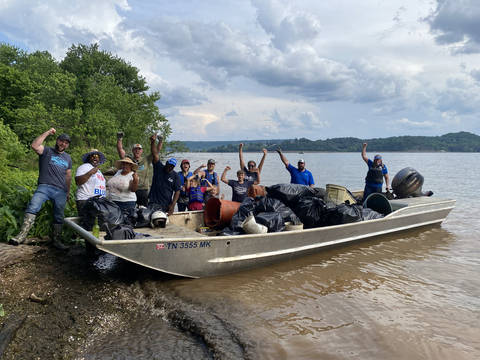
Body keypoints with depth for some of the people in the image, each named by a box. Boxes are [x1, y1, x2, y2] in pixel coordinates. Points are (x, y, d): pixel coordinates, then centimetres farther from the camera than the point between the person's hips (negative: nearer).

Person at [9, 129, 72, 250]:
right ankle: (22, 236, -29)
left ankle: (57, 241, 15)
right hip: (45, 187, -4)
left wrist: (68, 192, 22)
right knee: (32, 207, -27)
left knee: (59, 217, 6)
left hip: (61, 191, 4)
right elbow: (34, 145, -14)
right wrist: (47, 133, -9)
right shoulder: (47, 152, 8)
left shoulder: (67, 158, 21)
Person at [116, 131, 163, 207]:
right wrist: (119, 139, -12)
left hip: (143, 190, 1)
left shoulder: (146, 160, 11)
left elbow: (157, 150, 6)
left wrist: (160, 141, -7)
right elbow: (120, 149, 0)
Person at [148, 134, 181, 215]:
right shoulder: (158, 168, 6)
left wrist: (173, 205, -12)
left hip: (166, 205, 0)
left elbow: (177, 191, -1)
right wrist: (153, 143, -17)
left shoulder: (176, 176, 3)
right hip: (153, 203, 0)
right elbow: (155, 154, -4)